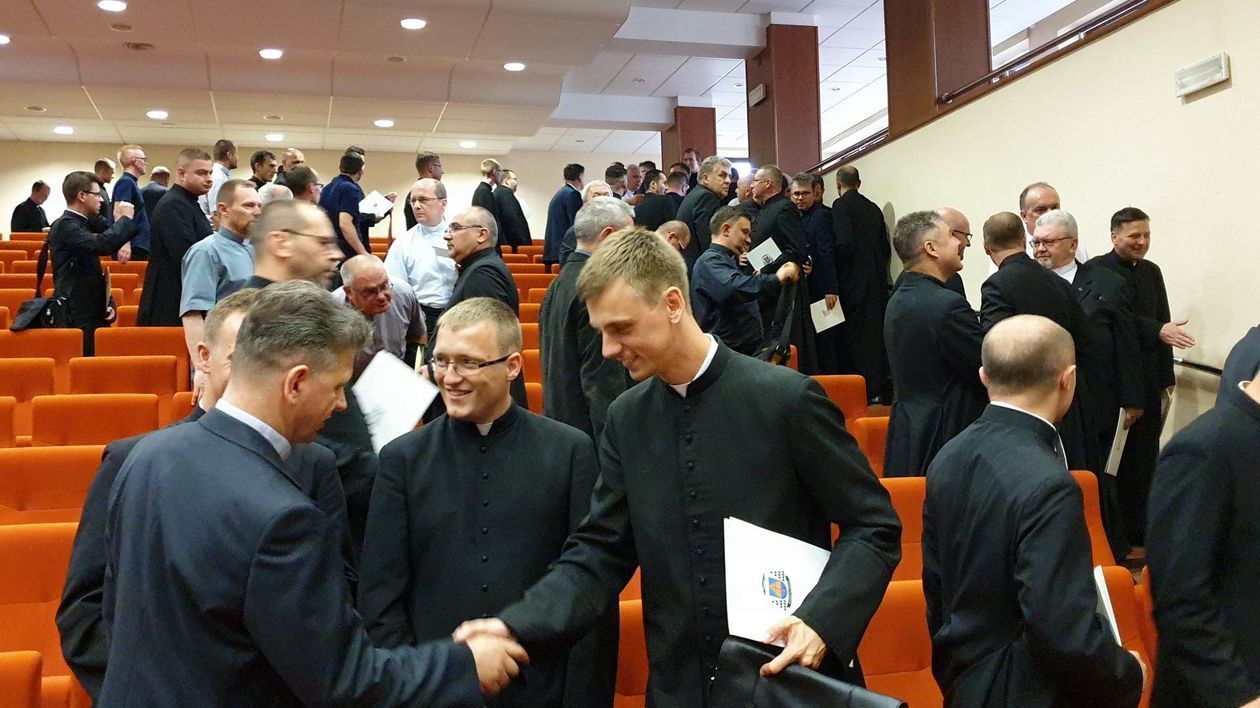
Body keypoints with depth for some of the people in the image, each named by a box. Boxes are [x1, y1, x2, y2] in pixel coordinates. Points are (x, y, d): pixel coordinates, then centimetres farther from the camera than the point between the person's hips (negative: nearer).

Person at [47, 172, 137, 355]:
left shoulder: (78, 225, 19)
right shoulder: (65, 226, -12)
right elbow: (101, 245, -31)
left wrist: (108, 304, 7)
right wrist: (125, 218, -14)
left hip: (90, 316, 9)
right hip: (78, 320, -9)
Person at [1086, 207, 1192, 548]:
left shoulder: (1152, 271, 12)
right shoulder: (1097, 271, -7)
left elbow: (1163, 323, 13)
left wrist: (1167, 376, 11)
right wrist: (1157, 331, -27)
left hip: (1148, 381, 6)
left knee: (1144, 457, 6)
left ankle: (1138, 532, 16)